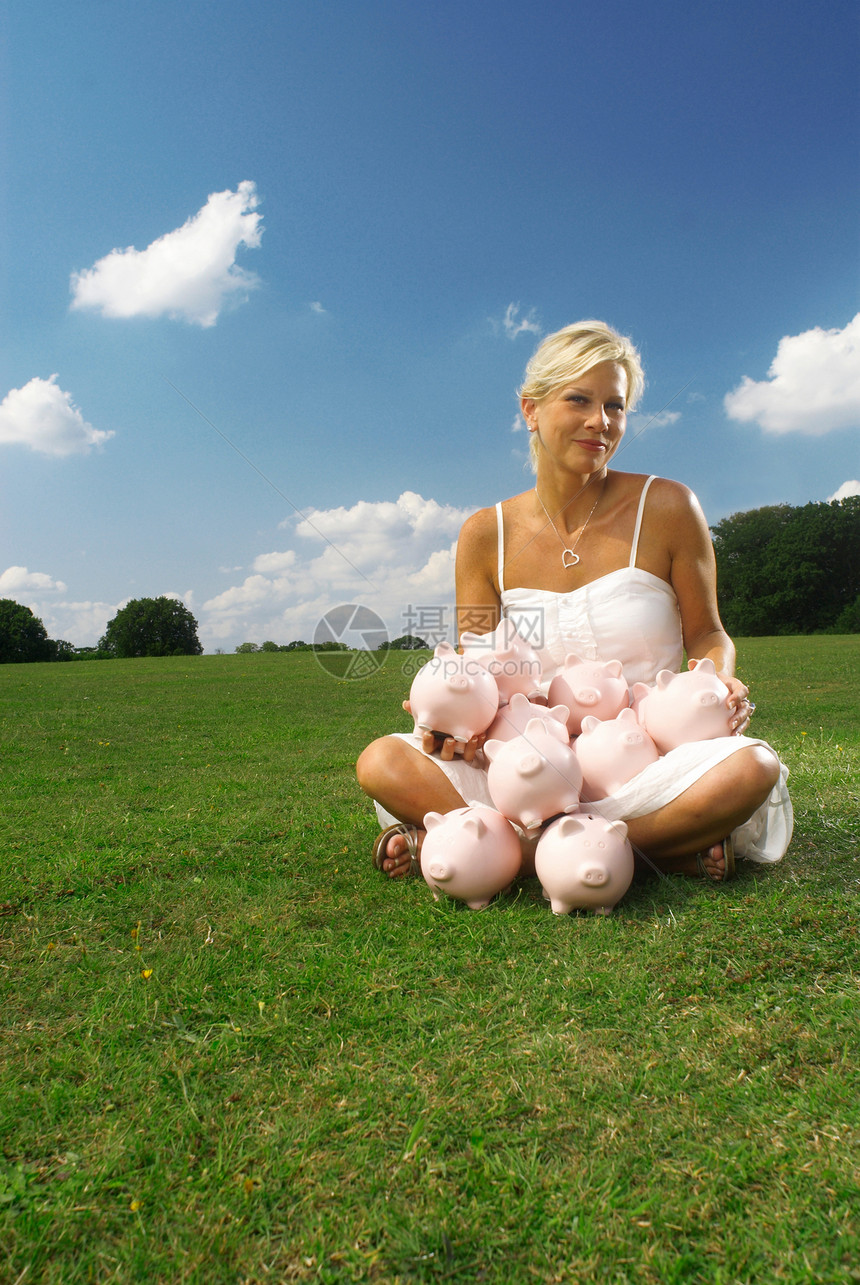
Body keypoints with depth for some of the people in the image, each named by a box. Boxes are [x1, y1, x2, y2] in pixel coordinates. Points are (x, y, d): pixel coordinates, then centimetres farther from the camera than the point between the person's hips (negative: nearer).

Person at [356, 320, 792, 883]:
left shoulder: (666, 508, -2)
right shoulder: (486, 535, 1)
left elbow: (706, 634, 8)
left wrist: (722, 680, -16)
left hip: (647, 762, 0)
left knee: (752, 767, -33)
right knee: (382, 762, -21)